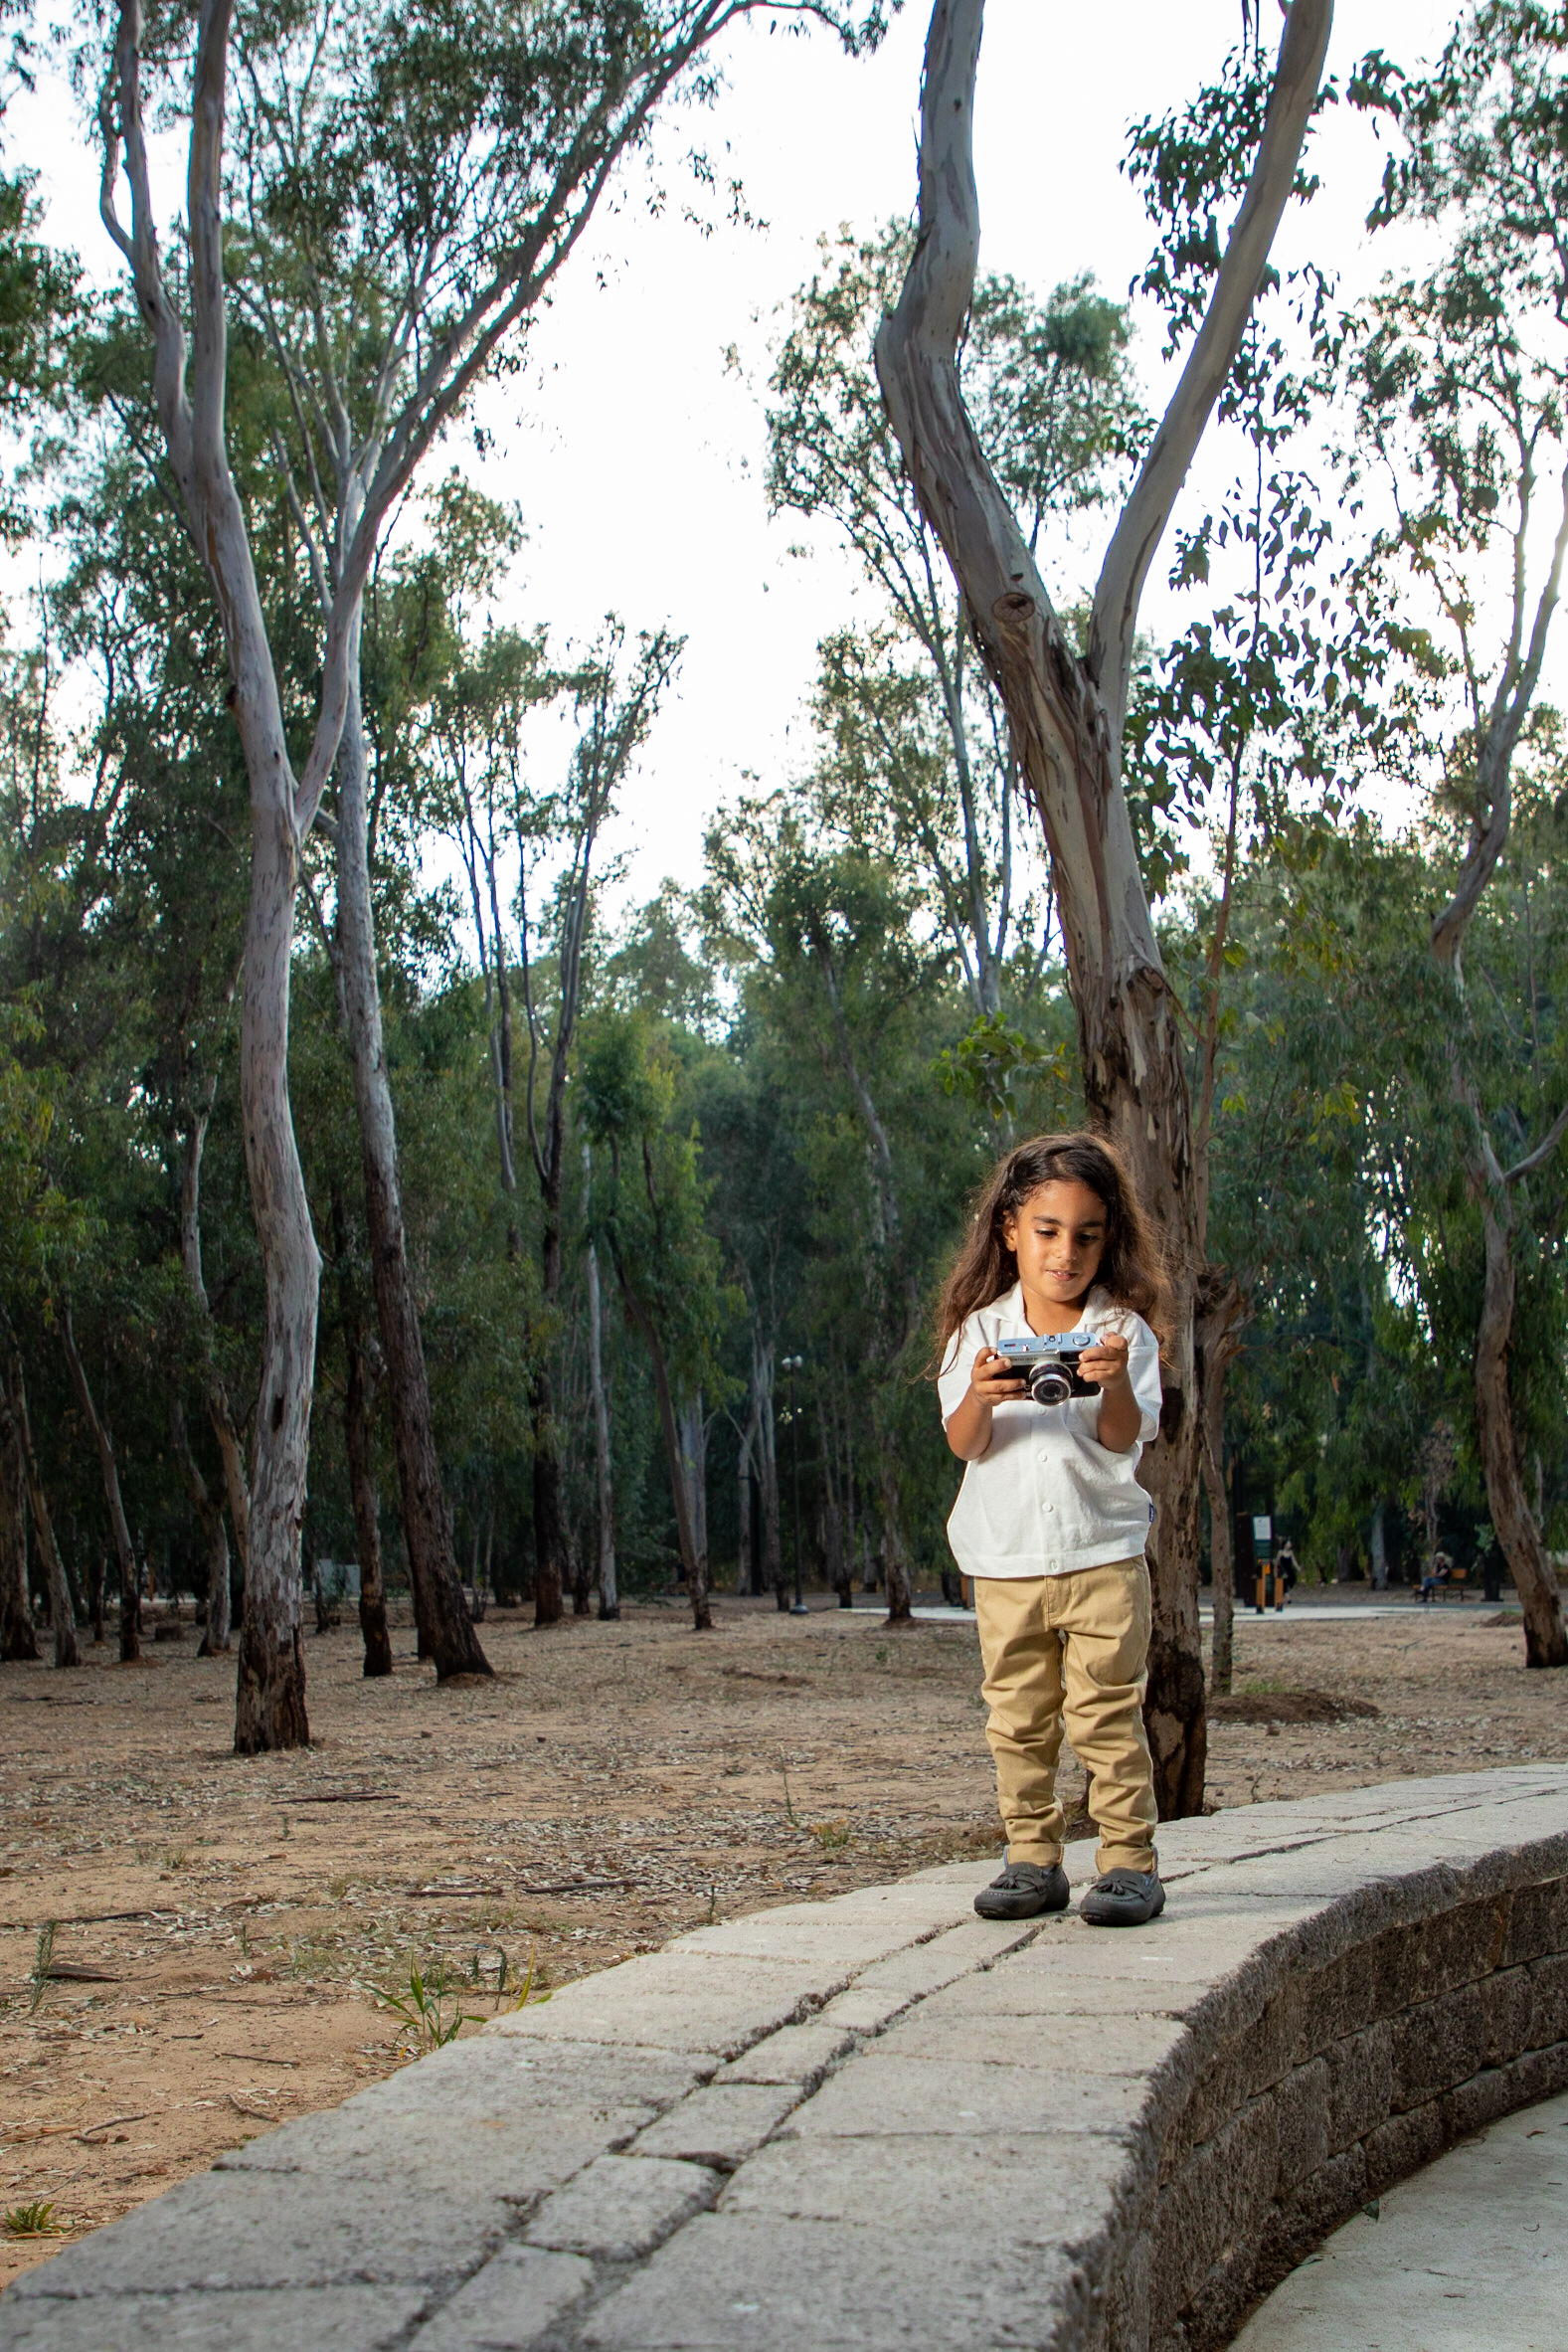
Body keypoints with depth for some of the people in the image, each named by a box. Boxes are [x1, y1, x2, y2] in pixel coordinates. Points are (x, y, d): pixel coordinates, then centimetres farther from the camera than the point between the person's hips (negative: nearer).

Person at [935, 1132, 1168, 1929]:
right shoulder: (980, 1331, 5)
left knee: (1107, 1715, -4)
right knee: (1018, 1721, 6)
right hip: (1004, 1557, 2)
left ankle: (1129, 1861, 4)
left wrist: (1115, 1384, -28)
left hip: (1102, 1554, -2)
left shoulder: (1122, 1331, 2)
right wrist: (981, 1395, -24)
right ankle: (1032, 1860, 15)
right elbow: (963, 1443, -3)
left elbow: (1124, 1437, -8)